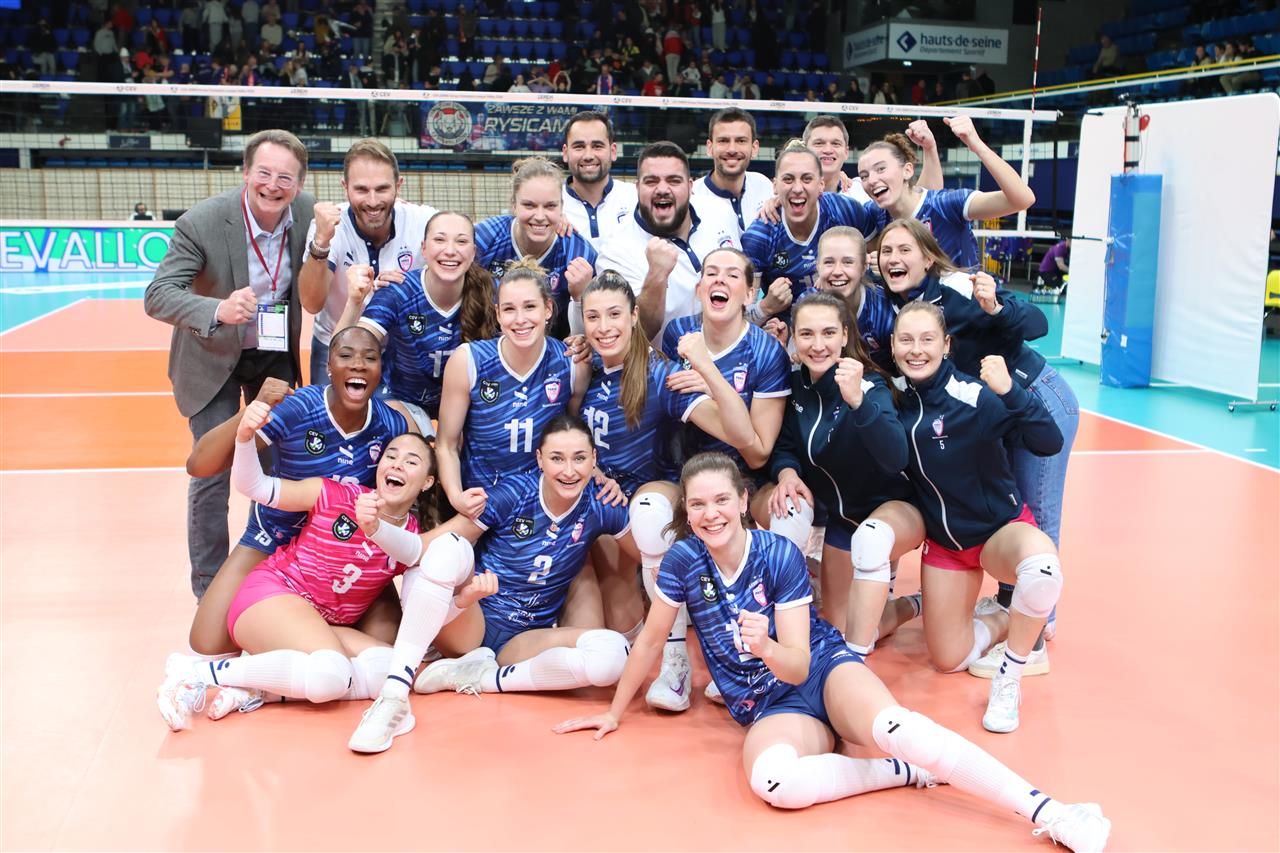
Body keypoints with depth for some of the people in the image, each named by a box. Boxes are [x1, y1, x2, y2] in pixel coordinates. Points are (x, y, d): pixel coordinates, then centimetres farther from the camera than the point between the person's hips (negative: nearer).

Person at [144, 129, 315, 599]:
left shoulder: (309, 214, -14)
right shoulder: (201, 222, -25)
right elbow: (157, 296, -28)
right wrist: (218, 310, -44)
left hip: (276, 353, 4)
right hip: (213, 356, -4)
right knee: (213, 470, -6)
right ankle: (210, 587, 12)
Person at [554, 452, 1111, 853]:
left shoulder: (780, 555, -12)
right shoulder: (683, 561, -6)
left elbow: (798, 666, -12)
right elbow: (651, 639, 7)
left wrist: (764, 646, -34)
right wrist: (615, 713, 14)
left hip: (824, 669, -2)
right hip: (769, 708, 2)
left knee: (892, 727, -37)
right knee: (771, 780, -36)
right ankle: (910, 773, -19)